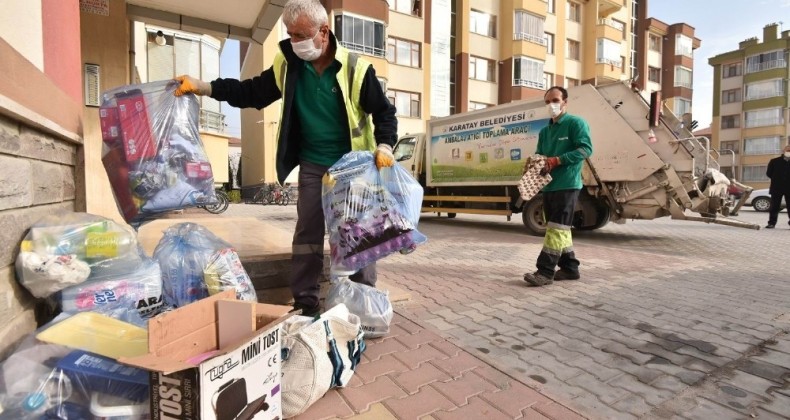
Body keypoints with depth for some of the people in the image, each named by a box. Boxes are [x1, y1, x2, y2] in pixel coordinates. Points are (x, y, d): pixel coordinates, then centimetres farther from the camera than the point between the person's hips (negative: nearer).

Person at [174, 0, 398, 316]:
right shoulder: (288, 65, 0)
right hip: (312, 165, 4)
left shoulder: (355, 68, -10)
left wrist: (384, 147, -22)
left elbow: (384, 113, -6)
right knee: (307, 232, 6)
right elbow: (251, 93, 6)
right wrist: (202, 87, -4)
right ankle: (305, 302, 20)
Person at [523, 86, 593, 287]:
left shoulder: (576, 123, -2)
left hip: (567, 185, -8)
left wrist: (556, 160, -21)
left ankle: (545, 272, -9)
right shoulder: (544, 131, 20)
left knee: (556, 228, -10)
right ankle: (569, 268, 21)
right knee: (559, 228, 11)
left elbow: (586, 149, -13)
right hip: (549, 186, 8)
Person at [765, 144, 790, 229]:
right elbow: (769, 173, 5)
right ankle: (772, 223, 7)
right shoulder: (774, 161, 5)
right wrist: (777, 180, 1)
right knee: (774, 206, 3)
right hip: (777, 188, -1)